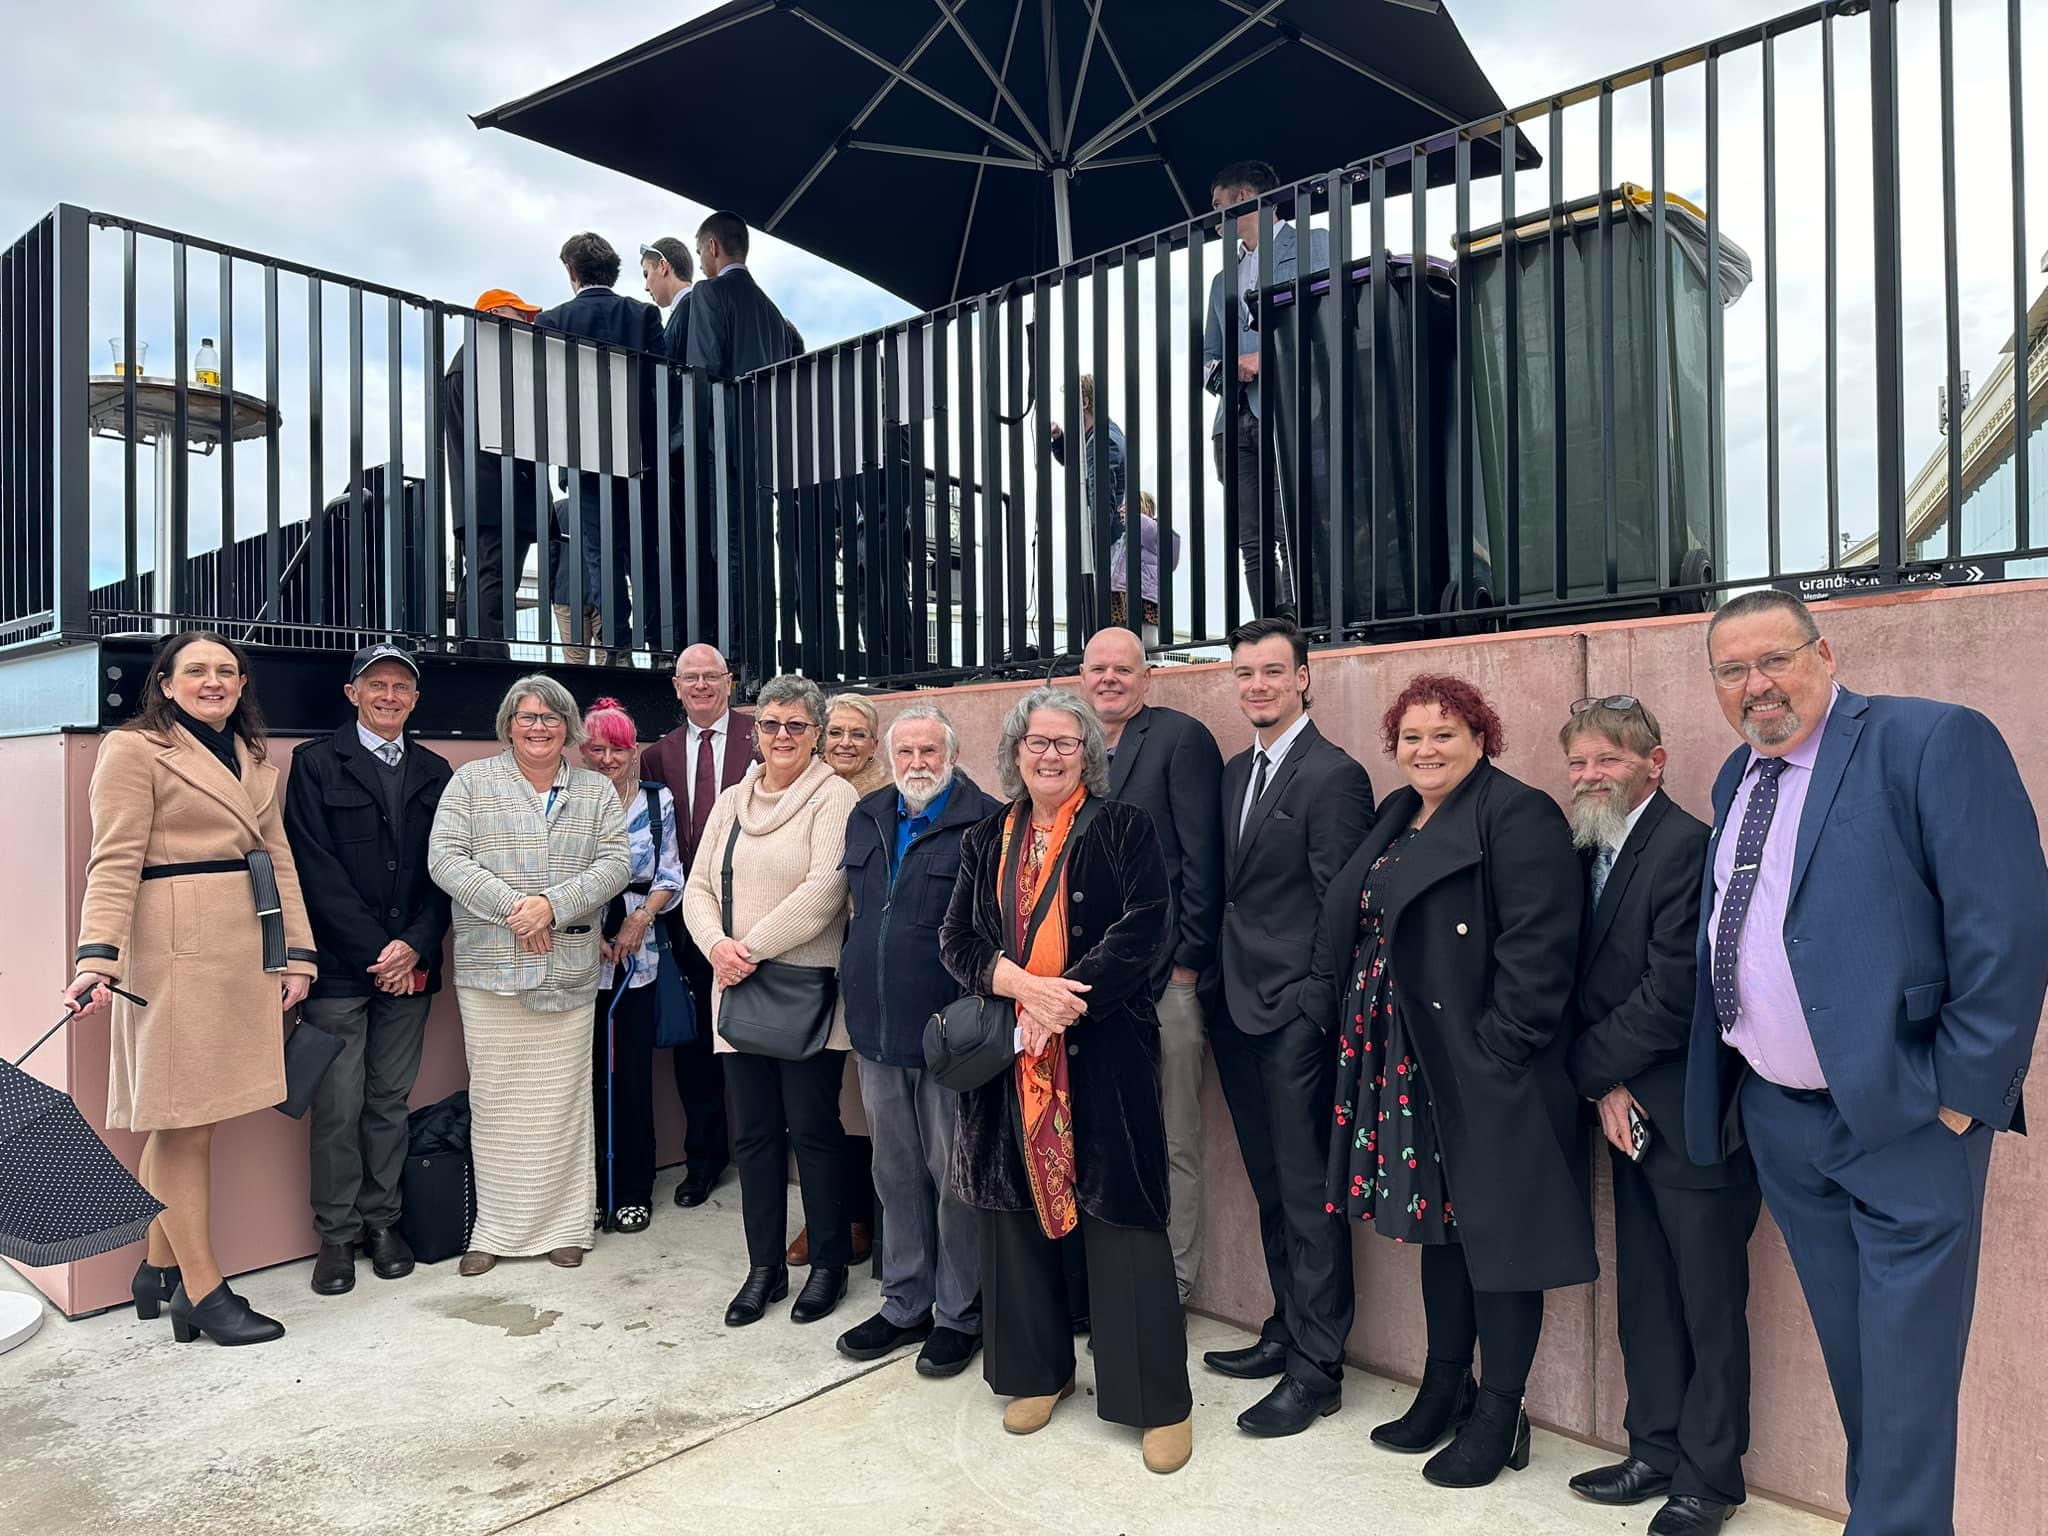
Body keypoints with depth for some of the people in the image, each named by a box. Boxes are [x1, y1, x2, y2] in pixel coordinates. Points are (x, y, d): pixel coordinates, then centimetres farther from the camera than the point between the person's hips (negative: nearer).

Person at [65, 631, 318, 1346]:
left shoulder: (255, 759, 18)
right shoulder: (134, 749, -2)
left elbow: (279, 859, 14)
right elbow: (115, 862, -9)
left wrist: (296, 954, 7)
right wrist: (97, 957, -21)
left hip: (246, 952, 6)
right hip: (177, 950, -6)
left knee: (185, 1117, 11)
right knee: (185, 1117, -1)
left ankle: (161, 1267, 23)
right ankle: (202, 1290, 6)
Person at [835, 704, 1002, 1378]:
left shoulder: (984, 822, -11)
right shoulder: (867, 818, 11)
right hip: (877, 1029, 6)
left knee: (954, 1176, 6)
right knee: (896, 1174, 17)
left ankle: (960, 1314, 23)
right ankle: (905, 1304, 32)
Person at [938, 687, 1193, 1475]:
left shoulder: (1122, 829, -1)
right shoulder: (987, 840, 11)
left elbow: (1145, 927, -10)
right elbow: (957, 939, 5)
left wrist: (1060, 1002, -17)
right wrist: (1023, 986, -14)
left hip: (1103, 1051, -4)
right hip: (1008, 1051, 4)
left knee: (1120, 1217, -1)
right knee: (1017, 1208, 10)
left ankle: (1159, 1398, 13)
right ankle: (1036, 1372, 29)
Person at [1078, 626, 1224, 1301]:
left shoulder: (1182, 737, -4)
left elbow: (1202, 857, -9)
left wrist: (1188, 959, -12)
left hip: (1165, 973, -5)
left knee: (1173, 1143, 5)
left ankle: (1171, 1280, 19)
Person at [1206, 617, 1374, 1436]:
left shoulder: (1334, 775, -12)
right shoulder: (1233, 772, 13)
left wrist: (1317, 1005, -14)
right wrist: (1219, 982, 10)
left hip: (1296, 1016, -8)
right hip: (1238, 1008, 8)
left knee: (1308, 1191, 1)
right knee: (1271, 1184, 18)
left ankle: (1316, 1367, 14)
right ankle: (1287, 1330, 33)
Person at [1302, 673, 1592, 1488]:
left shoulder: (1518, 815, -12)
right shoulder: (1396, 817, 13)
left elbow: (1536, 947, -19)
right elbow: (1353, 929, 17)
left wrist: (1497, 1050, -21)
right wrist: (1332, 1015, 8)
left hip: (1484, 1071, -8)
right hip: (1409, 1062, 8)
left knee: (1494, 1231, 4)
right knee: (1438, 1223, 18)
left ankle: (1498, 1418, 21)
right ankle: (1444, 1390, 34)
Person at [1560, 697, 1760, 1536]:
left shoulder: (1688, 846, -18)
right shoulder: (1592, 854, 8)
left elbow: (1674, 994, -23)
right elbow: (1589, 987, 8)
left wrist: (1587, 1066, -11)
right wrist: (1606, 1087, -5)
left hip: (1693, 1118, -8)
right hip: (1628, 1113, 8)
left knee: (1711, 1303, 8)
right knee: (1644, 1299, 17)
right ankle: (1656, 1451, 32)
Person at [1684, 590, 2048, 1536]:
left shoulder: (1933, 741, -11)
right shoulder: (1736, 778, 11)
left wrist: (1961, 1093, -16)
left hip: (1903, 1115, -6)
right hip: (1775, 1114, 7)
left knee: (1906, 1369, 4)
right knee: (1850, 1357, 19)